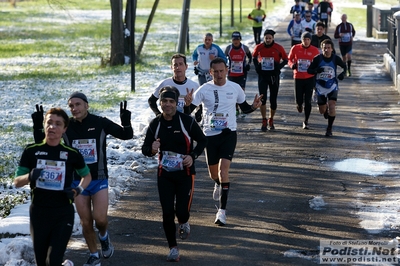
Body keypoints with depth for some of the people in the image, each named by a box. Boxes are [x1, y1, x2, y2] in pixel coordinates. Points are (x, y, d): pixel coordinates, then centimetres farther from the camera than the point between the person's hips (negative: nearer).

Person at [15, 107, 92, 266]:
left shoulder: (72, 154, -2)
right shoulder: (31, 151, -2)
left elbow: (87, 176, 14)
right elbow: (17, 182, 1)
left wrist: (79, 190, -6)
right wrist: (29, 177, -20)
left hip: (64, 214, -2)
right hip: (38, 213, 2)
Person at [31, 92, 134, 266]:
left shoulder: (100, 123, -8)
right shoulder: (66, 126, -5)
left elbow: (126, 135, -1)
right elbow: (41, 142, 1)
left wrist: (126, 122, -22)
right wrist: (37, 126, -17)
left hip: (99, 179, -2)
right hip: (77, 181, 2)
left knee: (100, 219, -13)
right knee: (86, 223, 5)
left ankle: (104, 236, 22)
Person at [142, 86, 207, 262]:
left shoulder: (187, 121, -12)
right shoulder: (155, 124, -4)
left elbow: (202, 140, -1)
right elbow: (145, 148, 1)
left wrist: (193, 156, -17)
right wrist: (151, 150, -23)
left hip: (185, 173, -2)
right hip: (164, 174, 2)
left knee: (182, 210, -5)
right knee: (167, 212, -2)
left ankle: (183, 223, 34)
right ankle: (173, 248, 14)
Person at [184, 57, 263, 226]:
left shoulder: (235, 88, -1)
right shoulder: (204, 90, -5)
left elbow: (244, 109, 12)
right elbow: (188, 112, -4)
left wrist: (254, 106, -10)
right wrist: (187, 104, -27)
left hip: (229, 134, -1)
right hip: (210, 134, 1)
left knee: (223, 170, -16)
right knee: (213, 172, 15)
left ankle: (222, 210, -13)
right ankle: (218, 185, 53)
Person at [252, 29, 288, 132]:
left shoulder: (278, 48, -5)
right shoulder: (259, 47, -1)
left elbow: (285, 60, 5)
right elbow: (254, 58, 17)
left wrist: (278, 67, -11)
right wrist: (257, 66, 1)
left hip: (274, 76, 0)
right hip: (262, 75, 0)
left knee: (273, 99, 7)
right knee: (262, 98, -10)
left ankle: (271, 120, 25)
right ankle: (264, 121, 0)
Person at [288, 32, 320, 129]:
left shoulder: (315, 50, -1)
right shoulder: (295, 48, -1)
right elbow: (290, 60, 9)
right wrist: (292, 65, -12)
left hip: (310, 78, -1)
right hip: (298, 77, 1)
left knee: (308, 101, -2)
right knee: (299, 100, 1)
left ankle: (306, 121, 11)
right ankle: (299, 104, 42)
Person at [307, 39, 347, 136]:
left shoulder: (335, 58, -8)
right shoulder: (317, 59, -10)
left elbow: (344, 66, 11)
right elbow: (309, 70, -6)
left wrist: (343, 73, -10)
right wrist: (316, 70, -27)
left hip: (332, 86, -1)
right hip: (321, 87, 1)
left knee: (332, 106, -18)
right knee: (322, 111, 9)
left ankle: (329, 128, -2)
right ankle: (326, 109, 49)